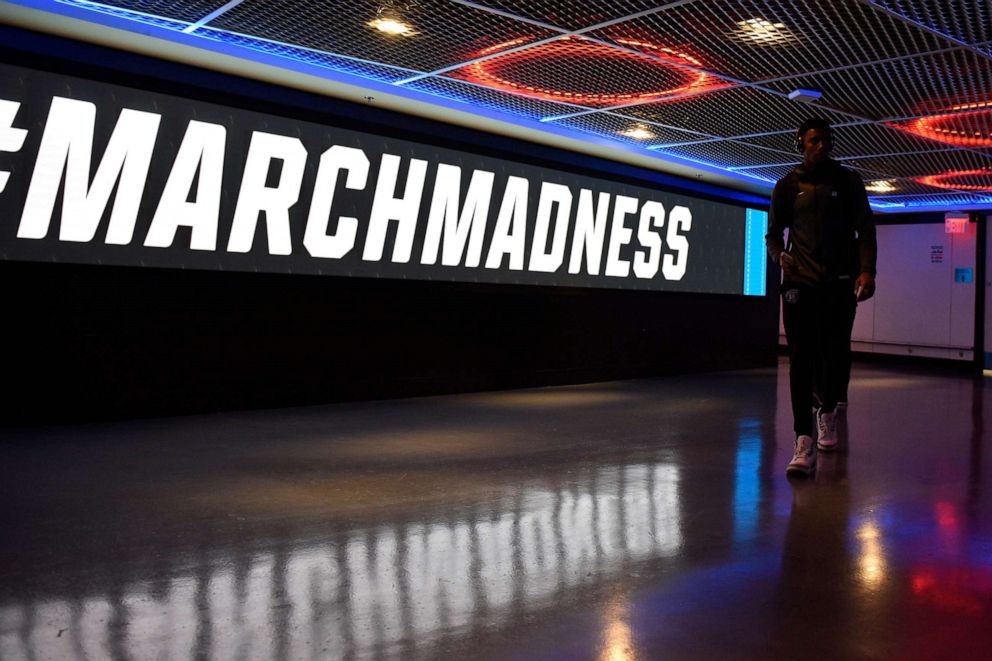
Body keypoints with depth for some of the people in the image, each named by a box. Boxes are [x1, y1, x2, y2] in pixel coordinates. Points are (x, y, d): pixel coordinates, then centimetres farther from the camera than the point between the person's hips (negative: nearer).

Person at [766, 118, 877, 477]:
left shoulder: (848, 182, 9)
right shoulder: (788, 186, 10)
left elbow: (865, 230, 6)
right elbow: (773, 232, 13)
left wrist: (867, 270, -9)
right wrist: (779, 255, -10)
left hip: (840, 283, 1)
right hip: (800, 282, -1)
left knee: (836, 354, 4)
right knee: (802, 359, -9)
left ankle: (827, 411, 34)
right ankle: (804, 444, -11)